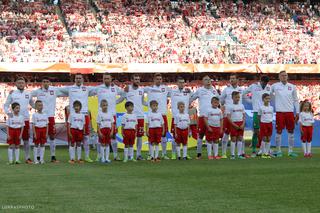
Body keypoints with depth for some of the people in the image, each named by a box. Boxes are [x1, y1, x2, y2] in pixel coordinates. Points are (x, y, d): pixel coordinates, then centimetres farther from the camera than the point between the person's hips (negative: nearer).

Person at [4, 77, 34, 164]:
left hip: (25, 119, 2)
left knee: (26, 139, 6)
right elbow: (6, 105, 3)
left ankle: (27, 158, 12)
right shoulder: (12, 94, 1)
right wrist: (8, 112, -15)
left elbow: (33, 104, 18)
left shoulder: (28, 94, 9)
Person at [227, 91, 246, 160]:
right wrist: (234, 125, -14)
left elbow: (244, 116, 9)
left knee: (240, 138, 5)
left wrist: (243, 124, -4)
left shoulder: (241, 106, 9)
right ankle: (232, 155, 2)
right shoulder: (229, 106, -4)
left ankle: (239, 154, 10)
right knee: (233, 139, -3)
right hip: (233, 124, -4)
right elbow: (228, 117, -8)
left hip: (241, 124, 4)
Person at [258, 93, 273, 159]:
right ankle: (263, 153, 4)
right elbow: (259, 116, 1)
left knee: (269, 139, 5)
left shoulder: (271, 107, 7)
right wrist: (261, 123, -1)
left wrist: (270, 121, 7)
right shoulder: (261, 107, -4)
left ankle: (267, 152, 12)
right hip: (263, 123, -4)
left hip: (270, 124, 4)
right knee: (264, 139, -2)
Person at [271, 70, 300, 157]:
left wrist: (297, 112, 7)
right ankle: (278, 151, 8)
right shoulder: (274, 86, 0)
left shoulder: (292, 87, 7)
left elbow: (295, 100, 11)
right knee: (279, 131, -1)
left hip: (290, 112, 3)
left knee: (291, 131, 5)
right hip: (280, 112, -2)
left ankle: (290, 151, 12)